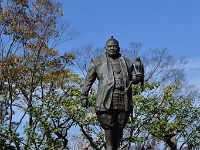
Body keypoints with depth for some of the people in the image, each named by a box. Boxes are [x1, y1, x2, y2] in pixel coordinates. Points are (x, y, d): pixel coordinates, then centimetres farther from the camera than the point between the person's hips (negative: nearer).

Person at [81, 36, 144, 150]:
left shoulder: (127, 63, 21)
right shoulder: (97, 62, 14)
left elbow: (133, 78, 22)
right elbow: (88, 80, 13)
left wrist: (138, 77, -2)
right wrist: (84, 96, 5)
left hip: (124, 101, 2)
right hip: (107, 100, -2)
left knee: (119, 127, 0)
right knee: (109, 126, -9)